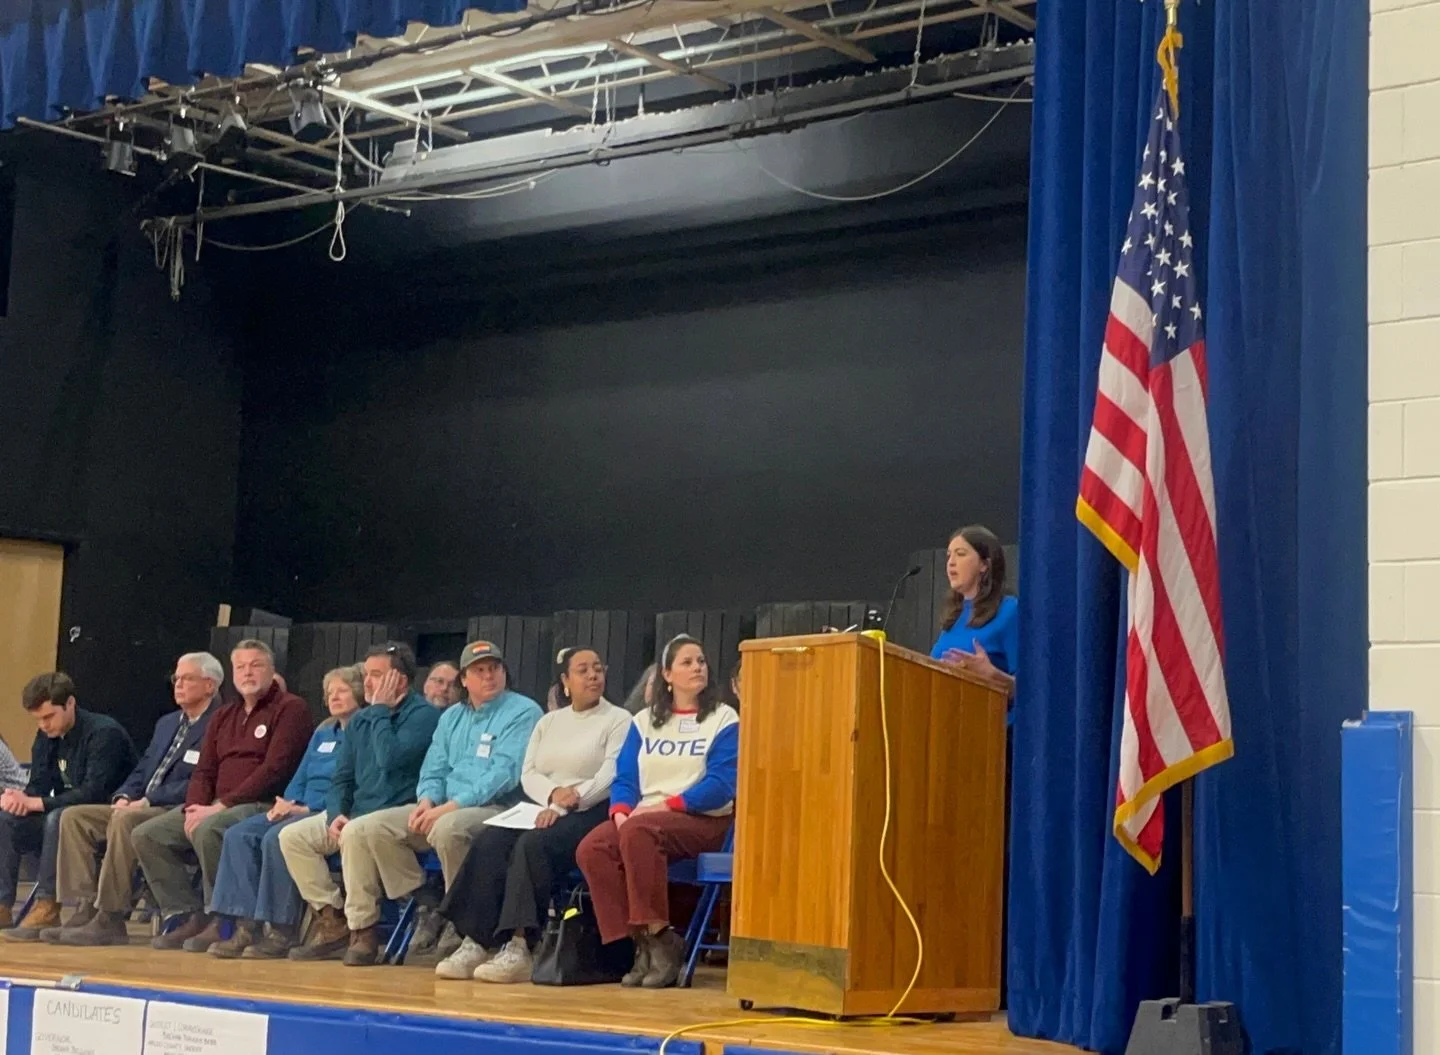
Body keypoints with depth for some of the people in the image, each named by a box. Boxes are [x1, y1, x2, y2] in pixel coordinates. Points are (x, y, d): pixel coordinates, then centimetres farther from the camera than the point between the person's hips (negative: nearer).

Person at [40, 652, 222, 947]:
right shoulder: (166, 723, 24)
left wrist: (147, 801, -18)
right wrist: (124, 797, 1)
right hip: (141, 809, 9)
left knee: (124, 821, -35)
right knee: (74, 817, -7)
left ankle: (110, 920, -31)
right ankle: (86, 909, -14)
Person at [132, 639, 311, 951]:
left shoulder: (290, 709, -4)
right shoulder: (223, 717, 21)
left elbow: (275, 769, -14)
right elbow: (204, 771, 17)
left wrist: (222, 806, -17)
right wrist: (194, 809, -6)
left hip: (264, 805, -8)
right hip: (217, 807, 8)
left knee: (208, 830, -36)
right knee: (146, 836, -5)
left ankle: (222, 922, -21)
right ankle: (188, 915, -5)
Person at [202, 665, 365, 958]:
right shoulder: (322, 734, 26)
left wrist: (307, 808, -17)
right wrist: (285, 803, 0)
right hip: (300, 810, 9)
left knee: (277, 837, -33)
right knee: (239, 835, -14)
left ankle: (282, 932, -27)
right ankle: (246, 927, -22)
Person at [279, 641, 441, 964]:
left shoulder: (423, 714, -8)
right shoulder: (360, 720, 16)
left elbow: (390, 759, -24)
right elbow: (341, 777, 17)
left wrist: (380, 710, -12)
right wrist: (335, 815, -3)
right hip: (355, 813, 8)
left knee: (355, 835, -36)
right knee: (292, 836, -6)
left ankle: (362, 932, -24)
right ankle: (332, 921, -3)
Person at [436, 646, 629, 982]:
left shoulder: (618, 720, 5)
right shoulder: (548, 722, 23)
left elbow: (612, 775, -9)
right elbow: (528, 774, 12)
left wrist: (566, 804, -21)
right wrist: (553, 794, -11)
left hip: (590, 813, -5)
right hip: (543, 809, 5)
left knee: (533, 845, -35)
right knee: (488, 843, -24)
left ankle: (518, 948, -41)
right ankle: (475, 943, -30)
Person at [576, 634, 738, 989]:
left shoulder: (723, 719, 5)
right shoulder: (643, 722, 19)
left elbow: (721, 784, -7)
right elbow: (625, 779, 11)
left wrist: (668, 805, -17)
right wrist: (621, 811, -11)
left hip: (702, 821, -4)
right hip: (642, 818, 4)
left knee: (639, 830, -36)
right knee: (591, 849, -26)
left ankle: (659, 936, -29)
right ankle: (642, 944, -22)